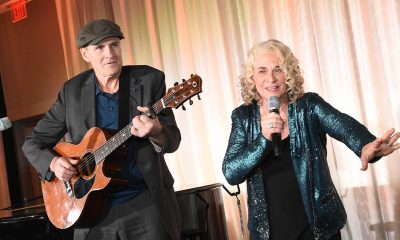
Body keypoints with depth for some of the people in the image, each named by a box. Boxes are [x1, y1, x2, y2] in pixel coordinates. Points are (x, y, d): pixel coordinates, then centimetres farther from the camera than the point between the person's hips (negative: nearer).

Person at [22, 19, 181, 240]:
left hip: (148, 203, -1)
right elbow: (34, 142, 9)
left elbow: (173, 140, -6)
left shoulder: (150, 79, -4)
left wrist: (156, 131, -28)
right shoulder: (72, 90, 1)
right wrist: (53, 163, -12)